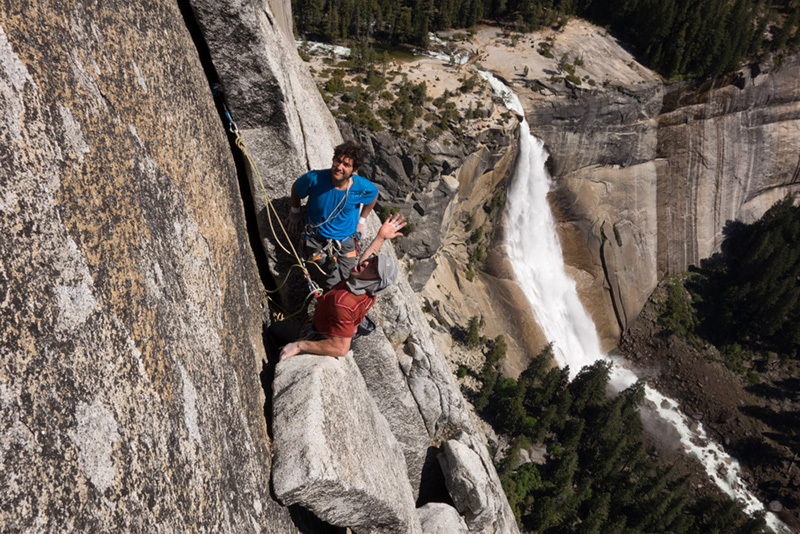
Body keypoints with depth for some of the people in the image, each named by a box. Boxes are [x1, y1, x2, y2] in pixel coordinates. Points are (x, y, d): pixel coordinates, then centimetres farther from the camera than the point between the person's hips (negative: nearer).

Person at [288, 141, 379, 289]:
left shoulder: (362, 187, -17)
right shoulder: (314, 178, -21)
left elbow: (374, 195, 9)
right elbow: (296, 188, 3)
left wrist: (361, 221, 13)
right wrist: (295, 211, 15)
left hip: (345, 241, 2)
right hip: (317, 240, -2)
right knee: (333, 283, -14)